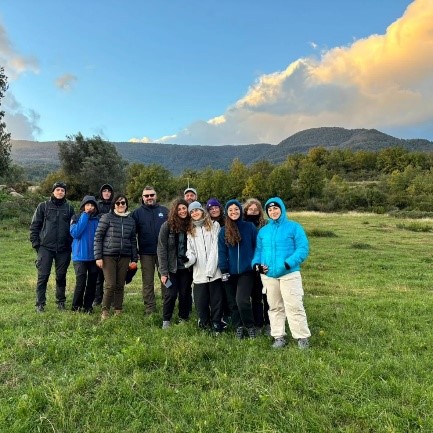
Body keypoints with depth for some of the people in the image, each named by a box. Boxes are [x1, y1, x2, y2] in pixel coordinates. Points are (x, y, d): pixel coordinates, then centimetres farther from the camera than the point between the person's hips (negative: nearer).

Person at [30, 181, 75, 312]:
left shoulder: (69, 208, 7)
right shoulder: (43, 206, 3)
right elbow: (34, 226, 4)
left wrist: (71, 244, 4)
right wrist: (36, 244, -2)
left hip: (64, 249, 1)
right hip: (45, 248, -1)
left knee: (61, 276, 9)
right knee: (43, 276, -1)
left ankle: (61, 301, 21)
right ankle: (40, 304, 9)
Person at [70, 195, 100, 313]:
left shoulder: (98, 220, 4)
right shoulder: (77, 218, 0)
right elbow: (75, 233, -15)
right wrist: (85, 216, -14)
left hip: (94, 256, 3)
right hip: (80, 256, -3)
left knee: (92, 282, 8)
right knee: (81, 282, -5)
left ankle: (88, 306, 21)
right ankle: (76, 306, 14)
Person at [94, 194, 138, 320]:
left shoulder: (131, 221, 10)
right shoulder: (107, 217, -2)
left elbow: (133, 241, 13)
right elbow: (98, 237, -3)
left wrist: (134, 259, 9)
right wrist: (98, 257, -8)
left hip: (124, 257, 4)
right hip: (108, 256, -3)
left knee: (120, 285, 8)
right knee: (110, 285, -7)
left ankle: (118, 311, 20)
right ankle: (105, 311, 10)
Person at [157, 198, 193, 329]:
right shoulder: (167, 226, -8)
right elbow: (161, 249, -9)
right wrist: (163, 271, -12)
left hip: (187, 267, 2)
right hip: (172, 267, -2)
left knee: (185, 293, 8)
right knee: (171, 294, 0)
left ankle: (184, 319, 25)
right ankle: (166, 321, 17)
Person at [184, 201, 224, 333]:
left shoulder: (214, 226, 3)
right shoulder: (190, 231, 16)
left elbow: (216, 247, -5)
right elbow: (190, 251, 10)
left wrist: (210, 268, -13)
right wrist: (189, 259, -15)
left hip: (214, 271, -3)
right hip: (199, 273, 3)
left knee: (216, 299, 5)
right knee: (200, 301, 7)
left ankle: (216, 323, 21)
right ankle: (204, 321, 29)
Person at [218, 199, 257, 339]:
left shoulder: (249, 227, -2)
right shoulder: (224, 231, 4)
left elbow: (257, 247, 2)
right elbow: (221, 252, 2)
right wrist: (223, 270, -4)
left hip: (246, 271, -3)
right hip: (230, 272, 3)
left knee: (242, 300, -13)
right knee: (232, 302, 10)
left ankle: (250, 326, 9)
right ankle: (238, 326, 28)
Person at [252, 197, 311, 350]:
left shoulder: (294, 227, -2)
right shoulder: (263, 231, 13)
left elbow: (303, 249, -8)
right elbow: (258, 250, 17)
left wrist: (288, 264, -21)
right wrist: (257, 263, -4)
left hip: (289, 274, -4)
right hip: (268, 275, 5)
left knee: (294, 306, -3)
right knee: (274, 307, 12)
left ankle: (302, 337, 11)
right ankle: (278, 336, 22)